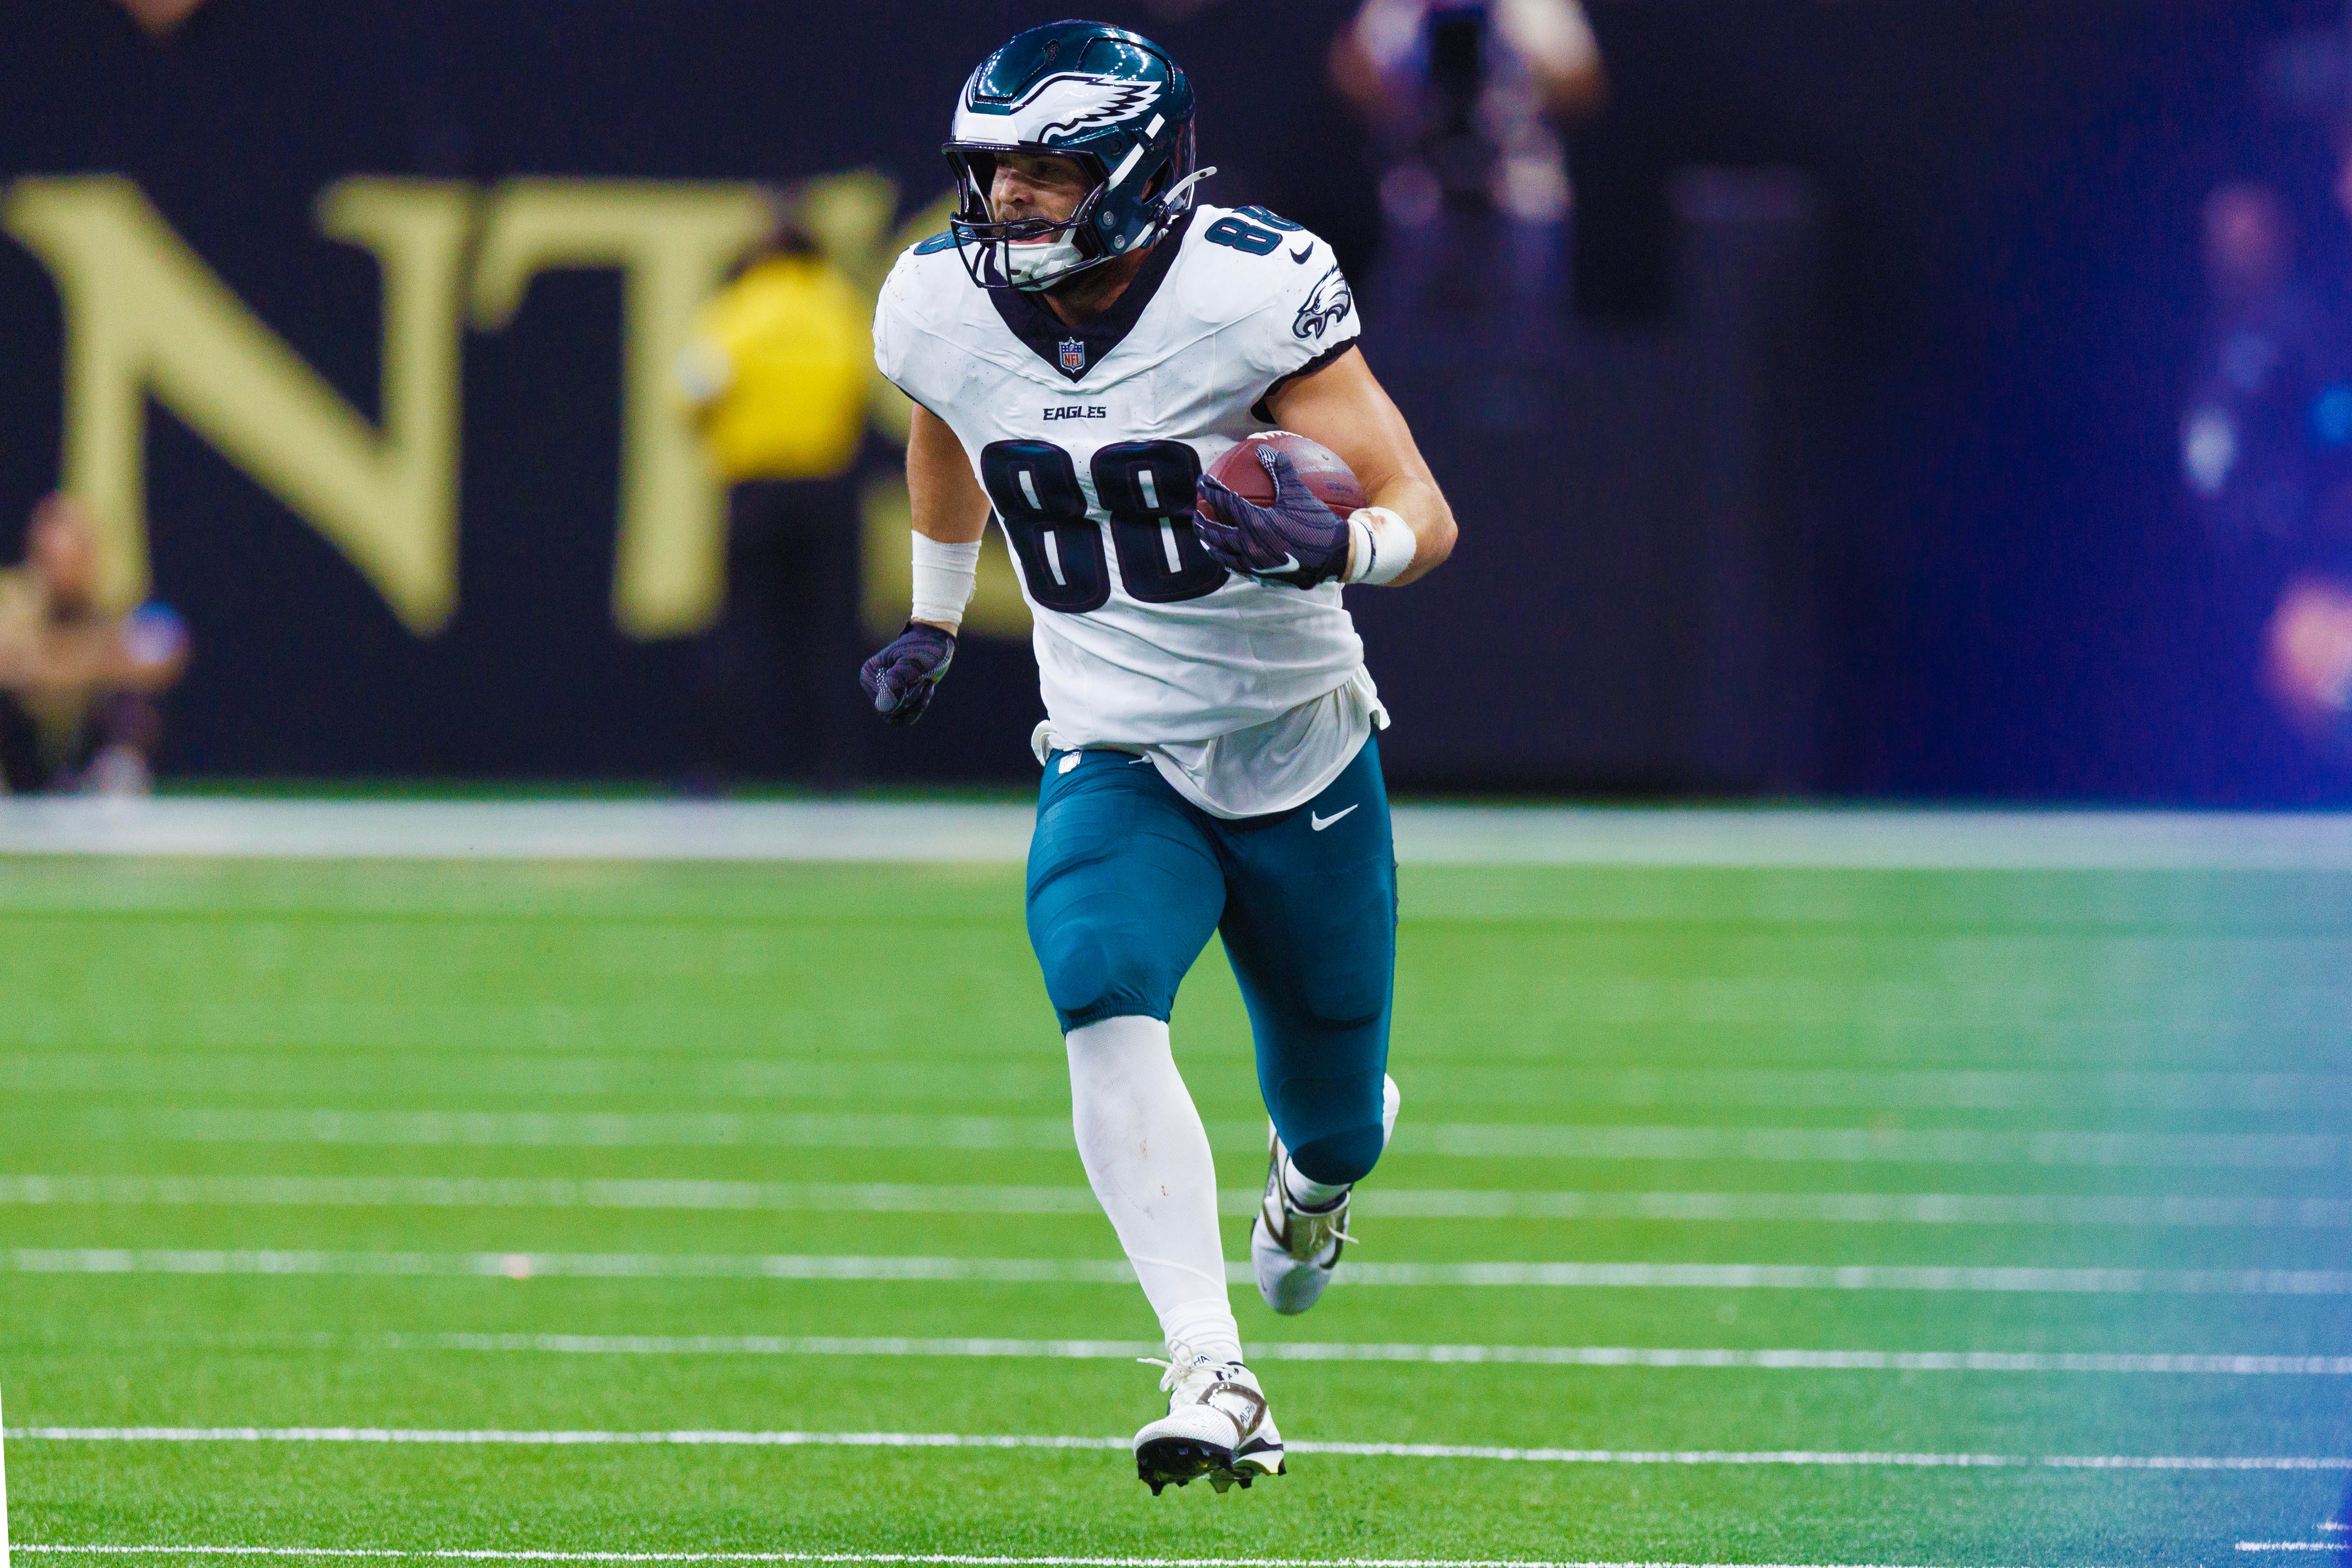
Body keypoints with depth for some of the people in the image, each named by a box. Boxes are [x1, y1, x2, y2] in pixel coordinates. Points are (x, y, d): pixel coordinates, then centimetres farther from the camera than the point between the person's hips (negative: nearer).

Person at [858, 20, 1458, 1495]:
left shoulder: (1253, 294, -21)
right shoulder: (941, 308, -8)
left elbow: (1425, 516, -23)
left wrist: (1335, 545, -45)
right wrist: (935, 613, 30)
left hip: (1302, 760, -2)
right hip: (1116, 762, 2)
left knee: (1334, 1132, 12)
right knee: (1107, 1011, -29)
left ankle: (1316, 1167, 53)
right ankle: (1214, 1378, -36)